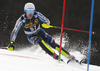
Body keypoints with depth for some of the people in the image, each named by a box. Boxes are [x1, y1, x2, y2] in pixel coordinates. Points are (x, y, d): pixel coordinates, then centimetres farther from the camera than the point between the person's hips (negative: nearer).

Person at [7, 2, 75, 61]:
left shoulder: (37, 14, -20)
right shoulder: (21, 20, -24)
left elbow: (47, 21, -12)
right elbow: (14, 32, -20)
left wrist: (46, 24, -36)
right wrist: (11, 43, -28)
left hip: (40, 32, 2)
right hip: (31, 37, -2)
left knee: (53, 44, -14)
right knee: (40, 41, -35)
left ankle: (69, 56, -7)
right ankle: (54, 55, -33)